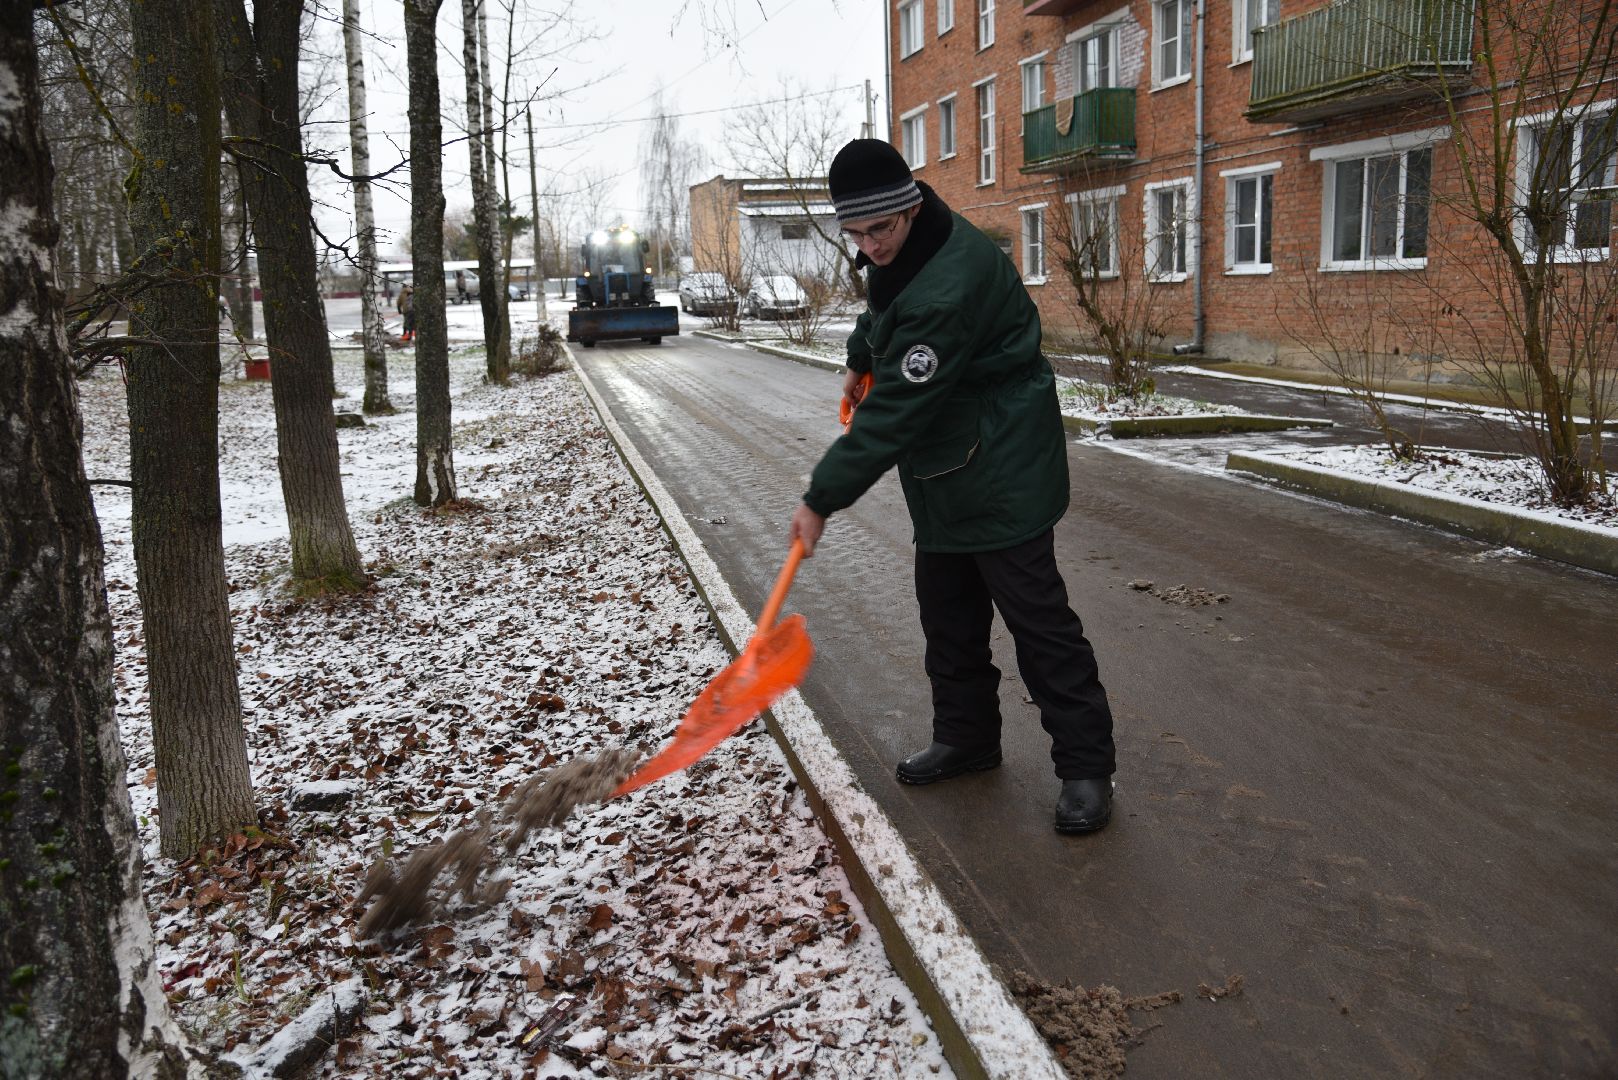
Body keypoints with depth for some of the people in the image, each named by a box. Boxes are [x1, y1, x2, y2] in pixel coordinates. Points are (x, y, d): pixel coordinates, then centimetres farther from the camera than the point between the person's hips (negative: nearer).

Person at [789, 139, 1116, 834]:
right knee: (947, 614, 15)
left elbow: (895, 411, -31)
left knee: (1037, 616, -5)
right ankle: (967, 738, 30)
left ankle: (1085, 765, 6)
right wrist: (860, 358, 26)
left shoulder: (949, 286, -30)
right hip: (941, 474, 10)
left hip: (1003, 476, -10)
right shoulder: (899, 251, 1)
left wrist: (823, 498, -28)